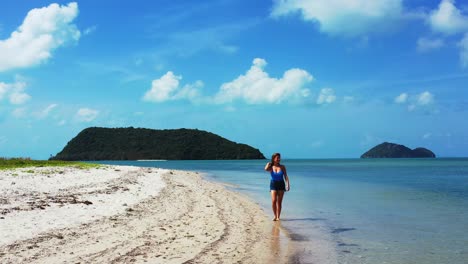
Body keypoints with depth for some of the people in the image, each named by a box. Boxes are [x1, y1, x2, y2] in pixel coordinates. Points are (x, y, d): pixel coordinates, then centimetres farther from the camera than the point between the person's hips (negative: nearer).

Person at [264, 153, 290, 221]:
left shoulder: (282, 167, 0)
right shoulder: (270, 167, -1)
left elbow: (286, 176, -1)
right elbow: (266, 169, -23)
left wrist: (288, 184, -13)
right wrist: (269, 164, -5)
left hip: (281, 185, 1)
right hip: (273, 184, -1)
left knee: (279, 202, 2)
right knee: (274, 201, -13)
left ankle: (278, 217, 11)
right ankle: (275, 216, 5)